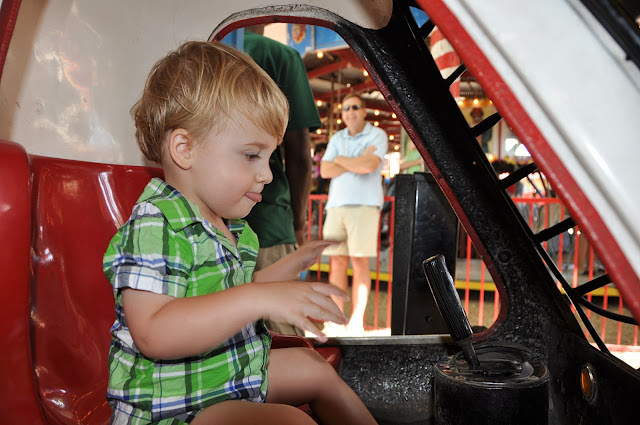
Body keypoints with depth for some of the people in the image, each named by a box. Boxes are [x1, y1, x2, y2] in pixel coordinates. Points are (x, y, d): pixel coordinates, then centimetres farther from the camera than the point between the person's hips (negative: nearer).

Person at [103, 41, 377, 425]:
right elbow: (152, 334, -35)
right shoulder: (153, 227, -24)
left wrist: (291, 266, 17)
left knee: (312, 367, 18)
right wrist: (258, 299, -40)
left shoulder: (228, 225, 8)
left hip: (235, 374, 10)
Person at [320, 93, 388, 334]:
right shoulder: (337, 138, 18)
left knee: (360, 262, -6)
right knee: (337, 262, 1)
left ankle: (357, 321, -2)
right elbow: (325, 170, 4)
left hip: (364, 205, -4)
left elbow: (369, 165, -14)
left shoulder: (377, 135, 3)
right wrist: (357, 162, -5)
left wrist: (340, 160, 0)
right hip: (336, 204, 5)